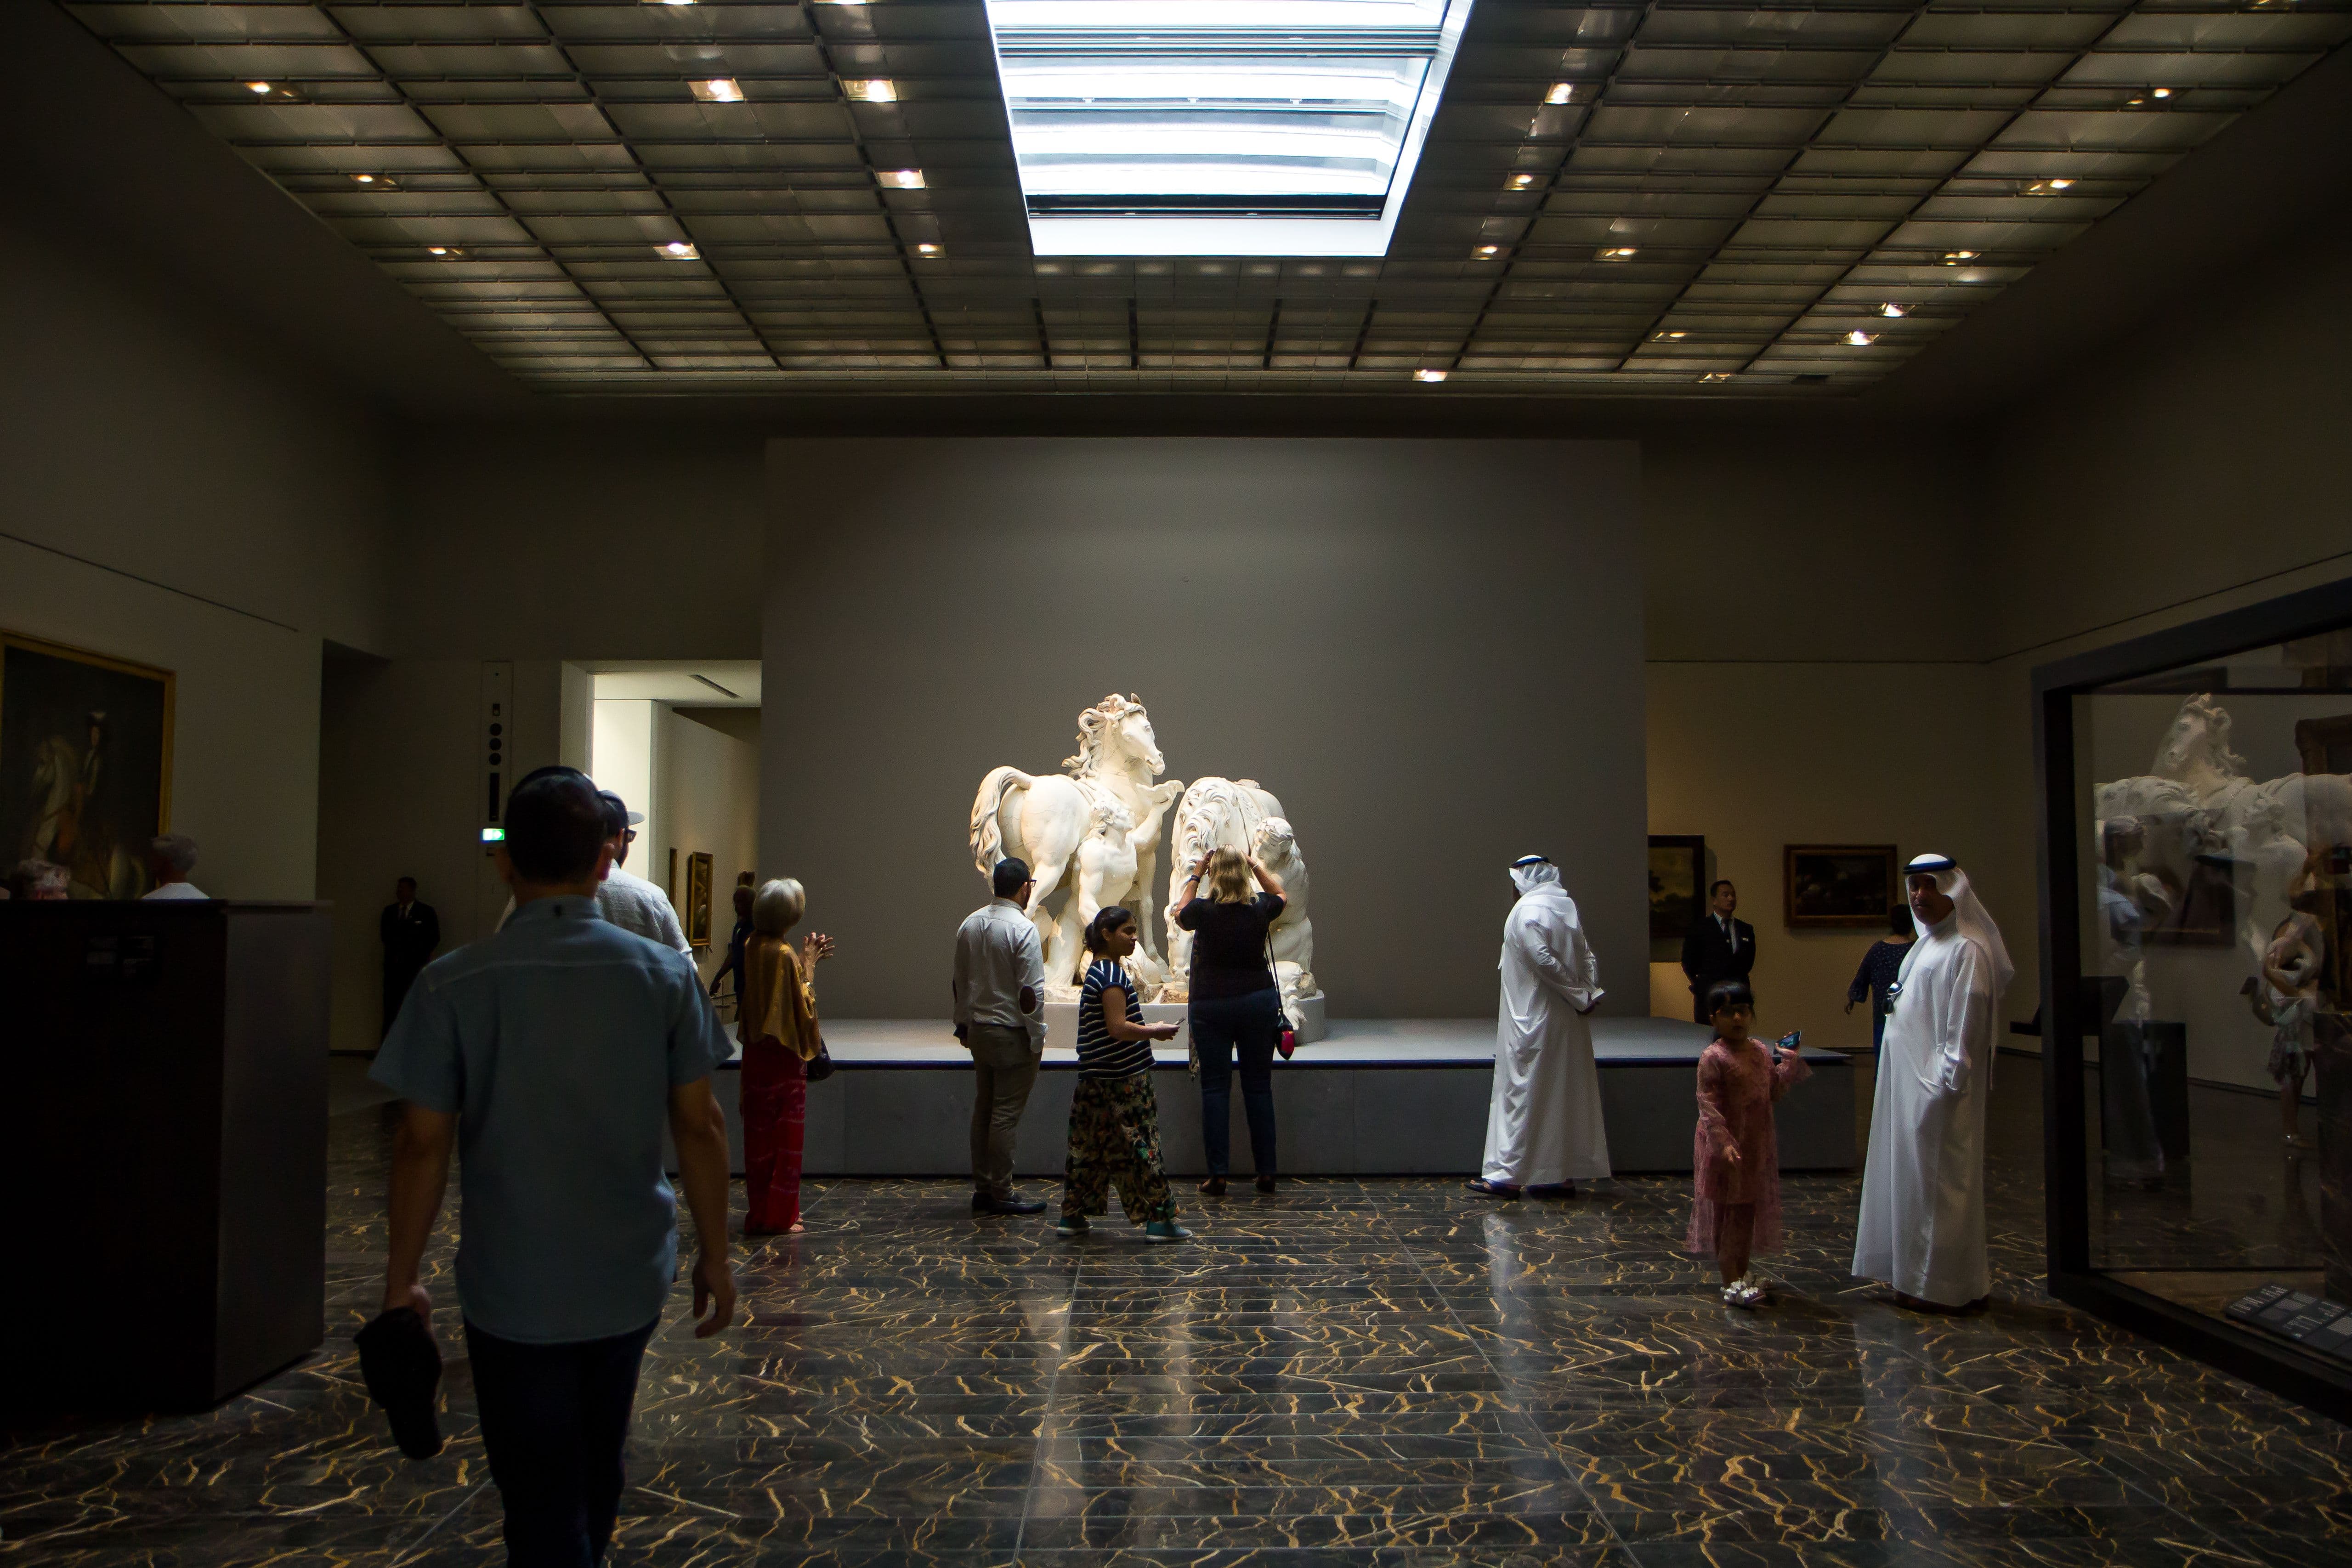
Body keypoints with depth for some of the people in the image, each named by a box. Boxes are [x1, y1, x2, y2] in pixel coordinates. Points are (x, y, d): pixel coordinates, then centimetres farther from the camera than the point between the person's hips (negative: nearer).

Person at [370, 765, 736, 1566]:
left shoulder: (453, 985, -12)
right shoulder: (665, 975, -7)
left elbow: (422, 1145, -10)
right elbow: (699, 1125, -5)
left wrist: (401, 1277, 3)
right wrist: (714, 1253, 5)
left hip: (512, 1290, -2)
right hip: (631, 1281, 3)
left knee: (541, 1500, 10)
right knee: (596, 1470, 25)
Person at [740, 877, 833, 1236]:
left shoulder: (753, 947, 4)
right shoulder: (784, 955, -21)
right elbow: (802, 1007, -17)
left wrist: (806, 960, 11)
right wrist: (809, 967, -8)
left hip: (757, 1052, 8)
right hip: (784, 1056, -8)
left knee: (760, 1132, 15)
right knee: (786, 1135, 2)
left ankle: (761, 1209, 24)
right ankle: (778, 1215, 8)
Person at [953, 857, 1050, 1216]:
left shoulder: (970, 924, 6)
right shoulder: (1023, 928, -16)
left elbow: (960, 981, 14)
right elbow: (1031, 991, -18)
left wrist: (963, 1024, 24)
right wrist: (1037, 1038, -9)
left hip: (979, 1030, 7)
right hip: (1012, 1034, -7)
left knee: (983, 1110, 14)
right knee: (1006, 1115, -2)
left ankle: (982, 1189, 20)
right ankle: (1001, 1195, 4)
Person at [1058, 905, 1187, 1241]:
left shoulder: (1099, 972, 15)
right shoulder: (1113, 975, -16)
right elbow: (1118, 1029, -22)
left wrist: (1149, 1030, 14)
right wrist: (1156, 1032, -10)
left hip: (1097, 1079, 10)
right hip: (1123, 1080, -10)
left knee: (1090, 1147, 13)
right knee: (1140, 1146, -4)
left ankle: (1072, 1216, 18)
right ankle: (1159, 1220, 1)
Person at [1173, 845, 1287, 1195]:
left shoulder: (1203, 911, -9)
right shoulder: (1259, 910, -4)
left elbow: (1179, 913, 16)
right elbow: (1281, 895, 20)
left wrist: (1195, 875, 19)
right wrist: (1258, 865, 27)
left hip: (1210, 1006, -2)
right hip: (1259, 1001, 2)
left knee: (1215, 1088, 3)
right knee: (1259, 1087, 8)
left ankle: (1218, 1174, 2)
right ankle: (1266, 1173, 12)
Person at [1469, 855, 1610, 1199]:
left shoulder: (1527, 911, -13)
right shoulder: (1567, 907, 9)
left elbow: (1544, 960, -20)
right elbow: (1586, 956, 4)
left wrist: (1579, 995, -12)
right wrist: (1587, 992, -4)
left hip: (1533, 1020, -7)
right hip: (1568, 1022, 7)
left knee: (1522, 1094, -2)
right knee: (1565, 1096, 11)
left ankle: (1509, 1175, 1)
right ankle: (1564, 1175, 16)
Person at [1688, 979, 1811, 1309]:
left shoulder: (1762, 1052, 6)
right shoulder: (1713, 1057, -16)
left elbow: (1774, 1093, 14)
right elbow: (1707, 1105, -19)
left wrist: (1788, 1064, 6)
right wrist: (1723, 1142, -27)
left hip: (1757, 1145, 7)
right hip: (1725, 1147, -7)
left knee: (1749, 1210, 15)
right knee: (1727, 1213, 0)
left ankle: (1742, 1272, 29)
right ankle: (1731, 1284, 5)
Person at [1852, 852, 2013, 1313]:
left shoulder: (1966, 950, -15)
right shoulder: (1927, 944, 15)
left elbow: (1965, 1024, -19)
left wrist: (1946, 1082, -21)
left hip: (1940, 1085, -10)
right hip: (1911, 1083, 10)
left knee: (1938, 1179, -2)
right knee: (1914, 1173, 14)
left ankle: (1944, 1287, 7)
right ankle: (1920, 1274, 23)